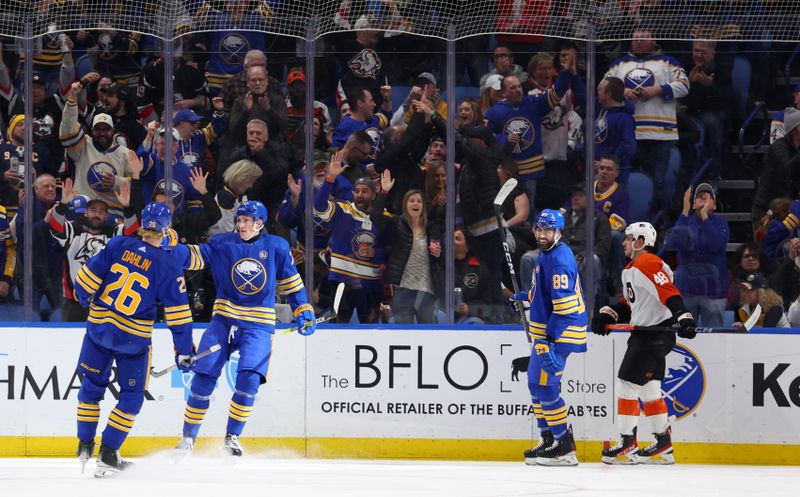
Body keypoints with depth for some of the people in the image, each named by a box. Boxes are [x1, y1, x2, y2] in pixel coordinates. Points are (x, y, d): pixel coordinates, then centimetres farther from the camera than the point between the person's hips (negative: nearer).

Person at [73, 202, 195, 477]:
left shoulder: (117, 245, -5)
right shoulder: (168, 267, -11)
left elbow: (87, 278, -2)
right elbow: (179, 314, -8)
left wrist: (86, 299, 20)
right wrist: (184, 351, 0)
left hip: (99, 327, 3)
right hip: (133, 338, -3)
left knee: (92, 386, 20)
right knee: (132, 396, 11)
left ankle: (84, 446, 26)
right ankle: (107, 455, 5)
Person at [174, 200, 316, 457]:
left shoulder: (276, 247, 2)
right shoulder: (223, 244, 1)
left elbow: (290, 282, 12)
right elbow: (194, 256, -9)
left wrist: (303, 312, 7)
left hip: (258, 323, -1)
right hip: (224, 319, 1)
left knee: (249, 378, -19)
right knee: (204, 376, -7)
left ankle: (232, 437, -5)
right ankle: (188, 437, 6)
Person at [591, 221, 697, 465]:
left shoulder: (649, 264, -15)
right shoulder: (629, 270, 18)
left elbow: (670, 293, -26)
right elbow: (628, 303, 25)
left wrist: (684, 317, -36)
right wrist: (607, 314, 11)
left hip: (657, 333, -11)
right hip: (643, 333, 11)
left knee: (628, 383, -9)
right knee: (649, 388, 12)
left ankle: (627, 445, -6)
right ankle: (663, 446, 17)